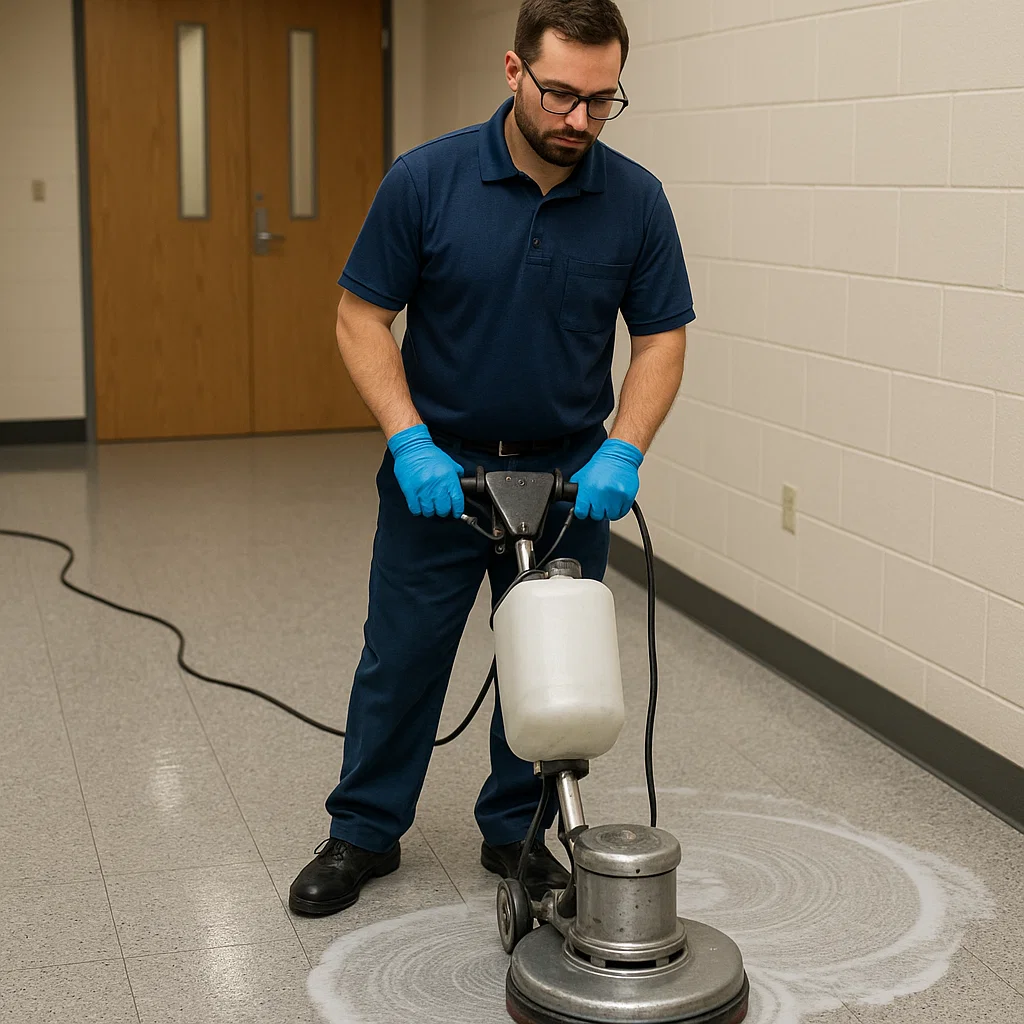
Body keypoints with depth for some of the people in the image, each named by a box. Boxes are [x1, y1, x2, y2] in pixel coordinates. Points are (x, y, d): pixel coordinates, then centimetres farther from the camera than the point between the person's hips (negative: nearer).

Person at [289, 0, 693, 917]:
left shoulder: (636, 200, -10)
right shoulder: (425, 180, -15)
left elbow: (661, 339, -4)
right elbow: (362, 318, -9)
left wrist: (622, 452, -19)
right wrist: (410, 443, -20)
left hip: (570, 475, 2)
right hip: (437, 468, -1)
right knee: (401, 657, 8)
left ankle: (518, 831, 28)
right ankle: (364, 833, 25)